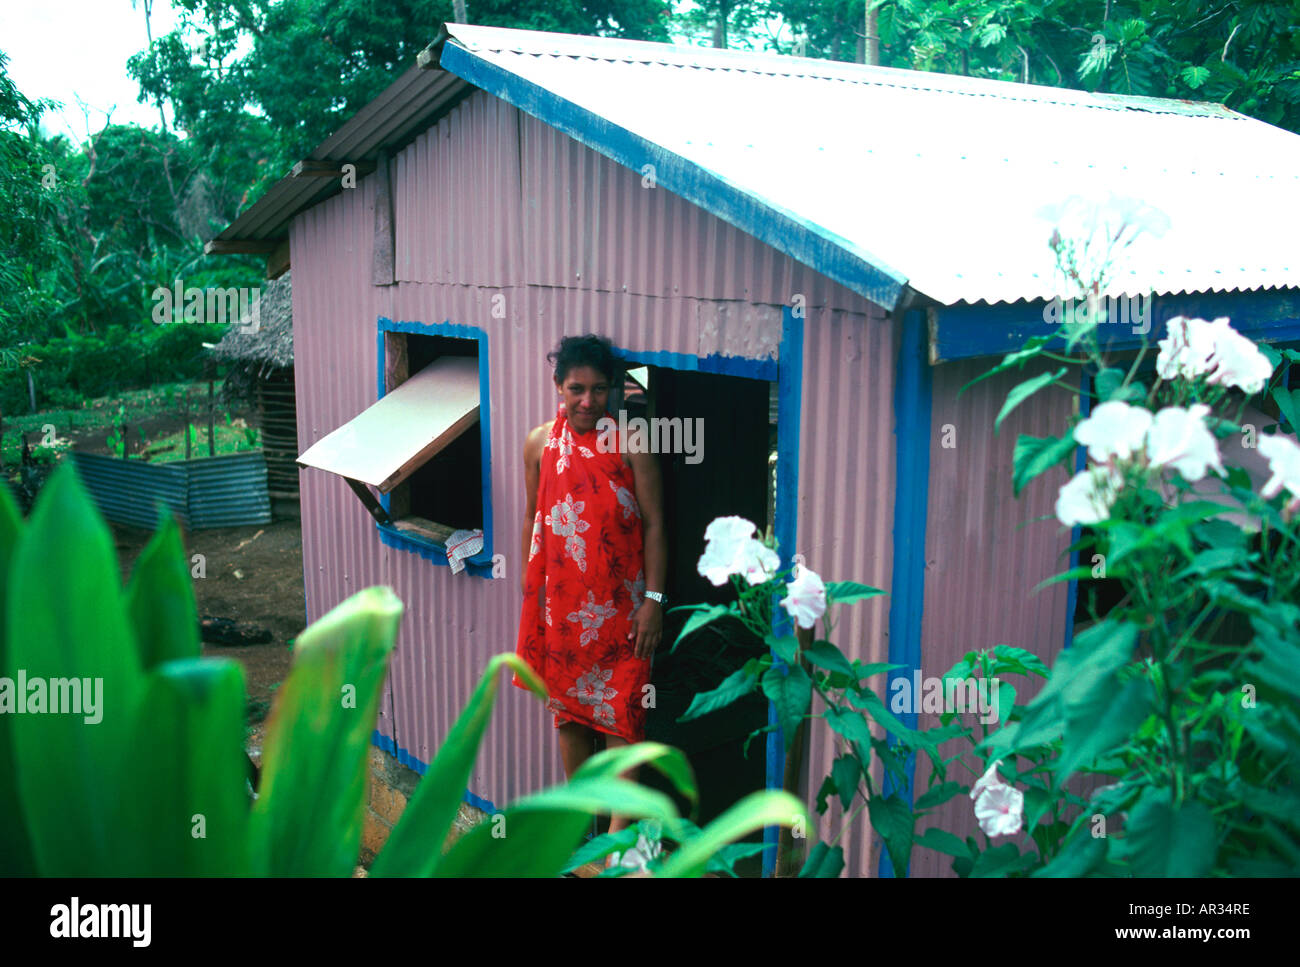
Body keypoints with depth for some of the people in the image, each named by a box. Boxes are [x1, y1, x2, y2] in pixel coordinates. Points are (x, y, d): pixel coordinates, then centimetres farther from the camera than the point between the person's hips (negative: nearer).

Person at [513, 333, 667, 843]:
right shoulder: (540, 443, 3)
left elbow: (653, 525, -7)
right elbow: (532, 518, 12)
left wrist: (653, 599, -11)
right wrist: (528, 587, 12)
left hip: (619, 602, -4)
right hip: (560, 600, 4)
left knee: (621, 710, 1)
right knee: (566, 705, 15)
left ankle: (620, 826, 13)